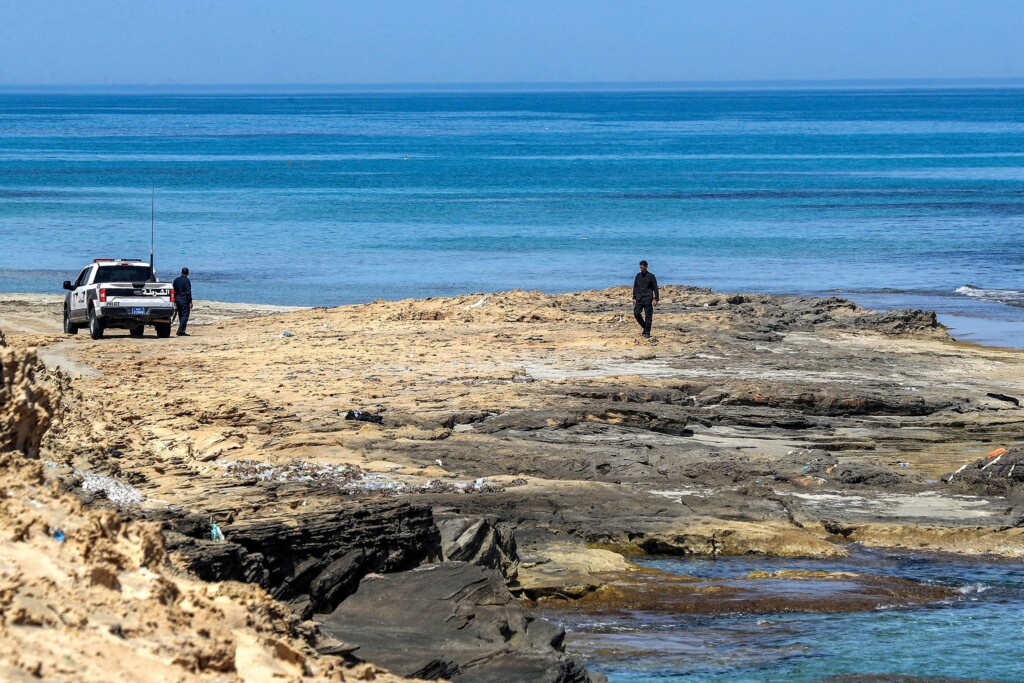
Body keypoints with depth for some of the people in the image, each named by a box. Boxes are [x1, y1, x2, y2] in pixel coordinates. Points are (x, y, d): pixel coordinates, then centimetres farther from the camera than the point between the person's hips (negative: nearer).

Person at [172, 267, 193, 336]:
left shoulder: (176, 280, 9)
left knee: (180, 316, 14)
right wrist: (190, 302, -11)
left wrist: (174, 301, 18)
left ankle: (181, 331, 16)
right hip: (184, 300, -7)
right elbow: (188, 292, -14)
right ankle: (181, 331, -13)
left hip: (177, 299, 7)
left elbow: (174, 291, 13)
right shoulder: (186, 281, -11)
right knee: (185, 316, -5)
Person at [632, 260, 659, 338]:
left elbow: (655, 288, -3)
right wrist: (634, 298, 10)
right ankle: (645, 327, 16)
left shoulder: (651, 276, -3)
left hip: (648, 299, -5)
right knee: (636, 313, -4)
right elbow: (635, 287, 16)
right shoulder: (638, 276, 10)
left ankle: (647, 332, 4)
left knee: (648, 316, -3)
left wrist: (656, 299, -9)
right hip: (639, 299, 5)